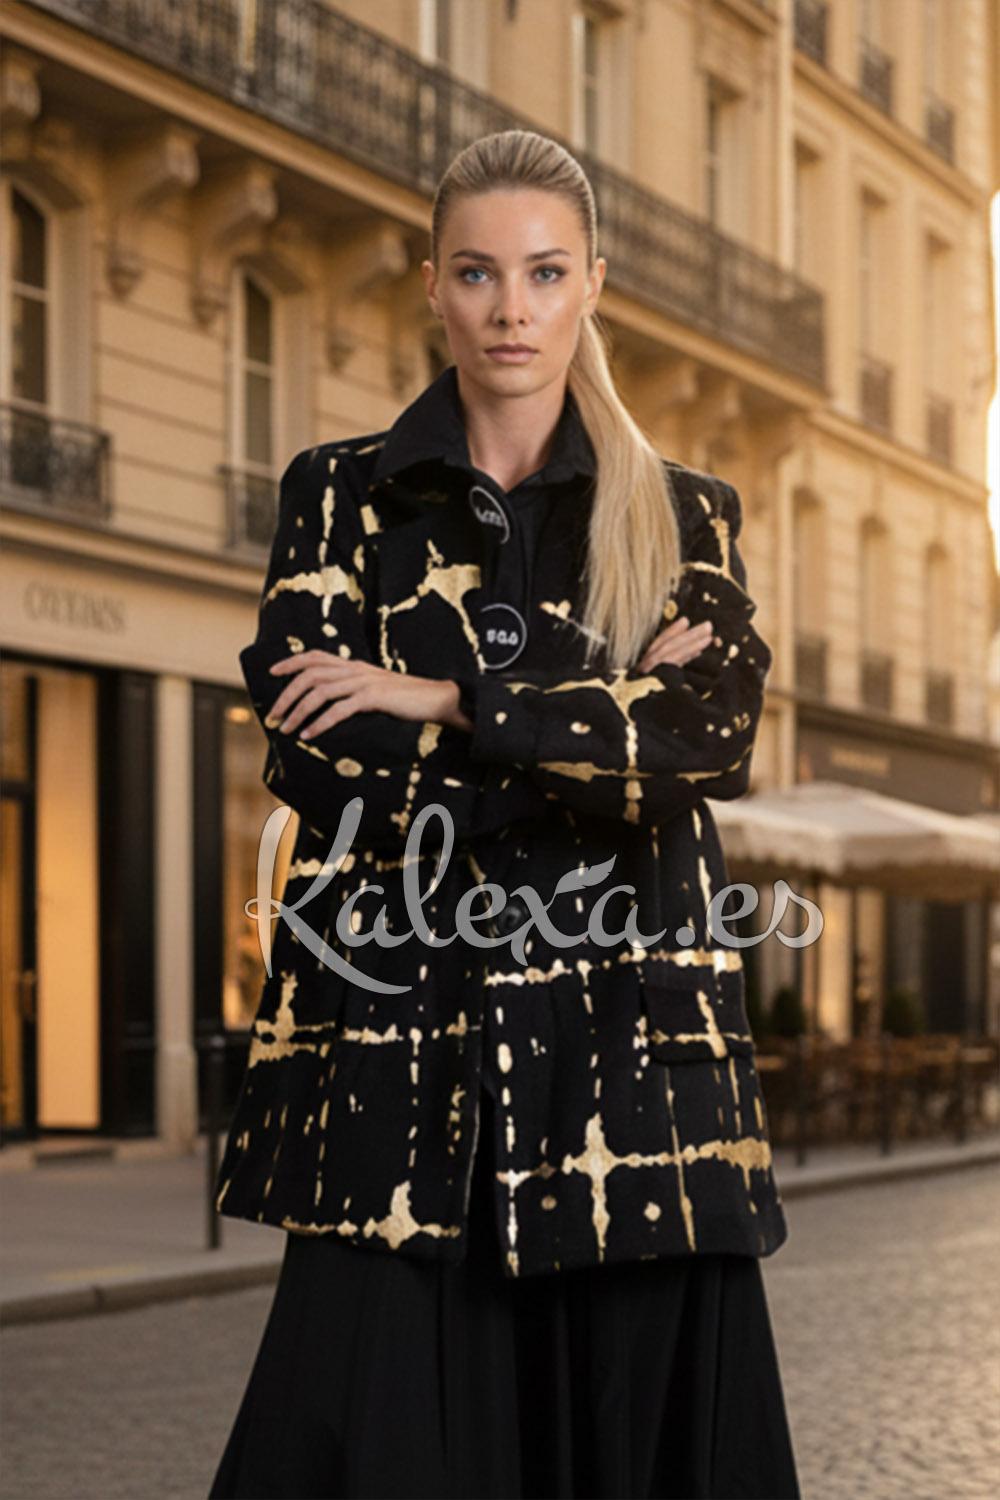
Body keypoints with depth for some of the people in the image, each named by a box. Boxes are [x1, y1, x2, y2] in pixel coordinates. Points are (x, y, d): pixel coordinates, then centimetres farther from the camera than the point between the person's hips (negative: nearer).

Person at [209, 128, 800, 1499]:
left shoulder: (686, 515, 11)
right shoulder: (344, 497, 10)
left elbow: (720, 731, -7)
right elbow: (311, 754, -4)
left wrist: (438, 702, -11)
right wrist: (604, 718, -6)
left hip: (634, 1044, 1)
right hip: (403, 1046, 0)